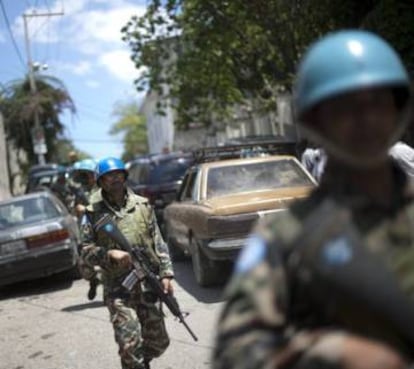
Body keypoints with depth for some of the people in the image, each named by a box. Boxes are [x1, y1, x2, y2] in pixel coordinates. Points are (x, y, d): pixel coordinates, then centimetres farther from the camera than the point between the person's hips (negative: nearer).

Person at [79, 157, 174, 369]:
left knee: (158, 342, 10)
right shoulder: (94, 212, -1)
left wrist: (166, 273, 0)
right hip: (118, 289, -3)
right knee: (130, 344, -13)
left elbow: (158, 243, 8)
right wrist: (109, 254, -19)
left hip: (148, 284, 3)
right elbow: (85, 252, -3)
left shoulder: (142, 205, 7)